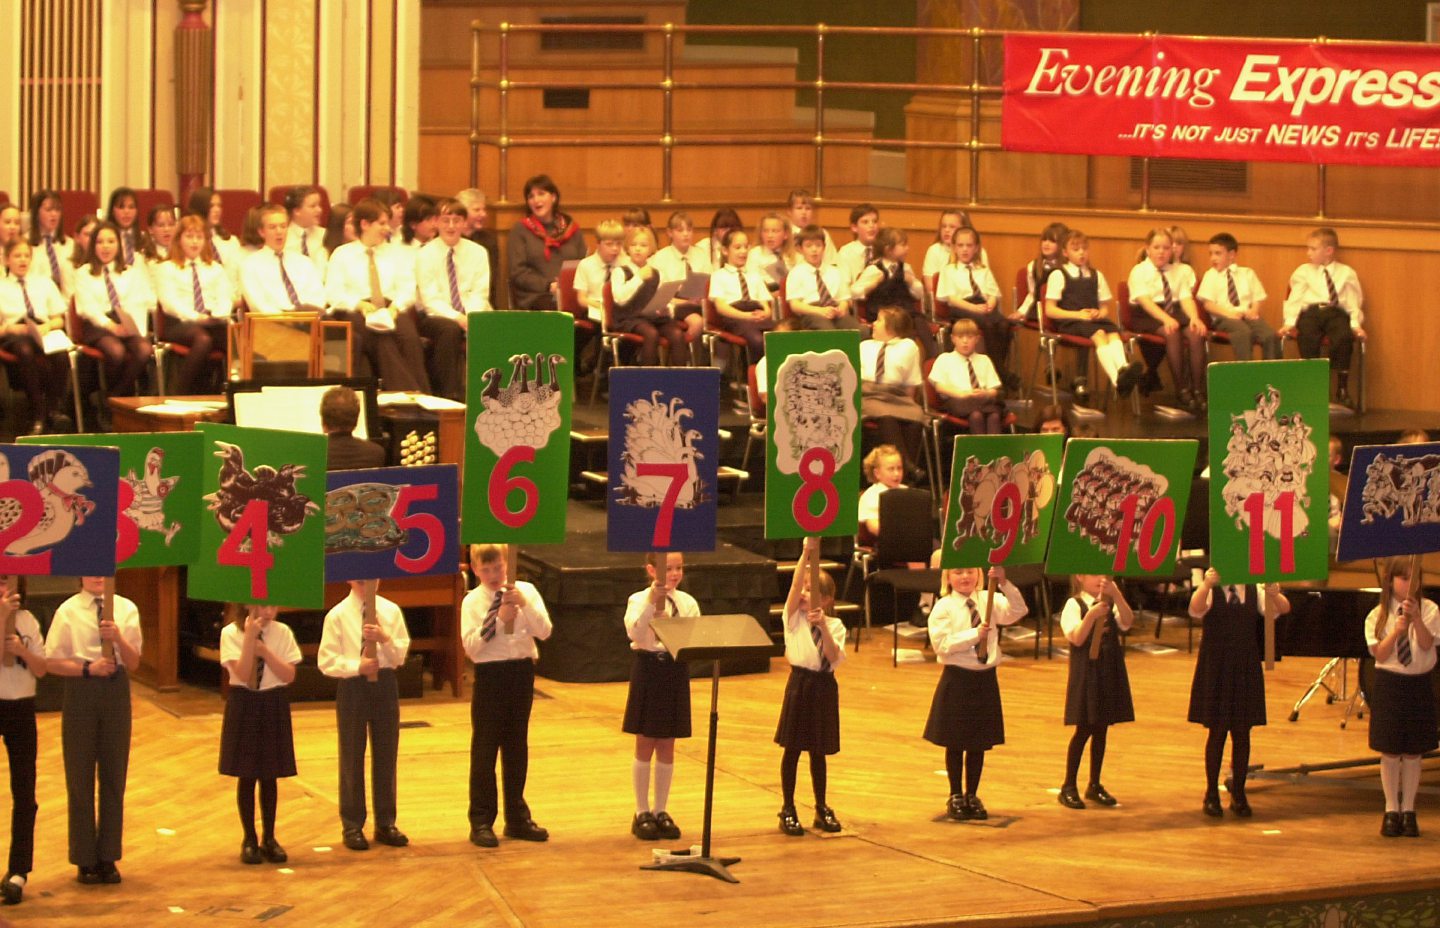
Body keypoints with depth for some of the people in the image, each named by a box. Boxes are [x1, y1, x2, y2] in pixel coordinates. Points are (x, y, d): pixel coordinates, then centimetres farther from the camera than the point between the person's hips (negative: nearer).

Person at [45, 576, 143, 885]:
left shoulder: (126, 609, 2)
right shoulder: (67, 612, -3)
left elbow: (133, 663, 0)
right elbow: (52, 662, -5)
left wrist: (118, 638, -18)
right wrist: (88, 668, -18)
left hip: (116, 689, 2)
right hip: (81, 690, -2)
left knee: (114, 776, 8)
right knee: (80, 777, 4)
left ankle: (107, 858, 19)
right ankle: (85, 860, 14)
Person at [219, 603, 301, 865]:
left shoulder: (282, 632, -2)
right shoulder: (231, 633, -8)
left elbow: (289, 676, -8)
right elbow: (243, 674, -18)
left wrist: (264, 650, -17)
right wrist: (250, 637, -23)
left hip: (274, 705, 2)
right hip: (244, 705, -2)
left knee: (269, 776, 8)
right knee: (246, 776, 3)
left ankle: (269, 839, 18)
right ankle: (249, 840, 14)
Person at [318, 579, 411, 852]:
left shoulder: (391, 611, 5)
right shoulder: (338, 615, -4)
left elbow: (401, 654, 2)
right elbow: (327, 661, -7)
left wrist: (385, 638, -17)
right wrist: (357, 666, -21)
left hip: (385, 684, 3)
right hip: (352, 686, -3)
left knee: (386, 756, 9)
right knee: (352, 758, 3)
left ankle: (386, 824, 19)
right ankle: (352, 827, 12)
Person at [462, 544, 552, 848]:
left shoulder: (526, 591, 1)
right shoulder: (473, 602, -4)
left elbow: (544, 632, -6)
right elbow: (471, 646, -13)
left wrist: (524, 604, -19)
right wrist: (499, 618, -21)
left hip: (521, 672, 3)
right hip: (489, 674, -3)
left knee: (517, 747, 13)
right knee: (485, 749, 1)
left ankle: (517, 818, 24)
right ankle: (482, 822, 9)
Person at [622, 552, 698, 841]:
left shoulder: (687, 602, 4)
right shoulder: (639, 600, -6)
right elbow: (635, 633, -22)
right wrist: (652, 602, -31)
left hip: (676, 670, 3)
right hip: (648, 668, -3)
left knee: (666, 745, 9)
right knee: (645, 744, 4)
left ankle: (661, 811, 18)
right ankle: (642, 813, 12)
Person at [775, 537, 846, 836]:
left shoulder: (834, 625, 2)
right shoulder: (794, 617, -1)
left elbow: (834, 657, -13)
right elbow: (795, 585, -17)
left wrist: (823, 627, -24)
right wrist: (806, 552, -25)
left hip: (824, 687, 1)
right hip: (800, 684, -1)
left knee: (818, 750, 11)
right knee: (792, 748, 2)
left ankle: (822, 809, 22)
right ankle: (788, 811, 10)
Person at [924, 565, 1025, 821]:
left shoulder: (989, 600, 2)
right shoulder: (943, 608, -7)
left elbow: (1018, 611, -12)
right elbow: (941, 644, -17)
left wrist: (1004, 584, -23)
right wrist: (975, 634, -22)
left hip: (985, 679, 3)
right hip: (957, 680, -3)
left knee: (980, 743, 10)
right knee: (956, 743, 6)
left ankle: (972, 796, 23)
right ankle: (956, 797, 20)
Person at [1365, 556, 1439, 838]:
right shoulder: (1378, 616, -2)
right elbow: (1380, 654, -9)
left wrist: (1416, 619, -32)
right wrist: (1396, 630, -24)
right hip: (1389, 685, 0)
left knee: (1413, 753, 6)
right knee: (1390, 752, 3)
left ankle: (1408, 809, 16)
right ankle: (1391, 809, 14)